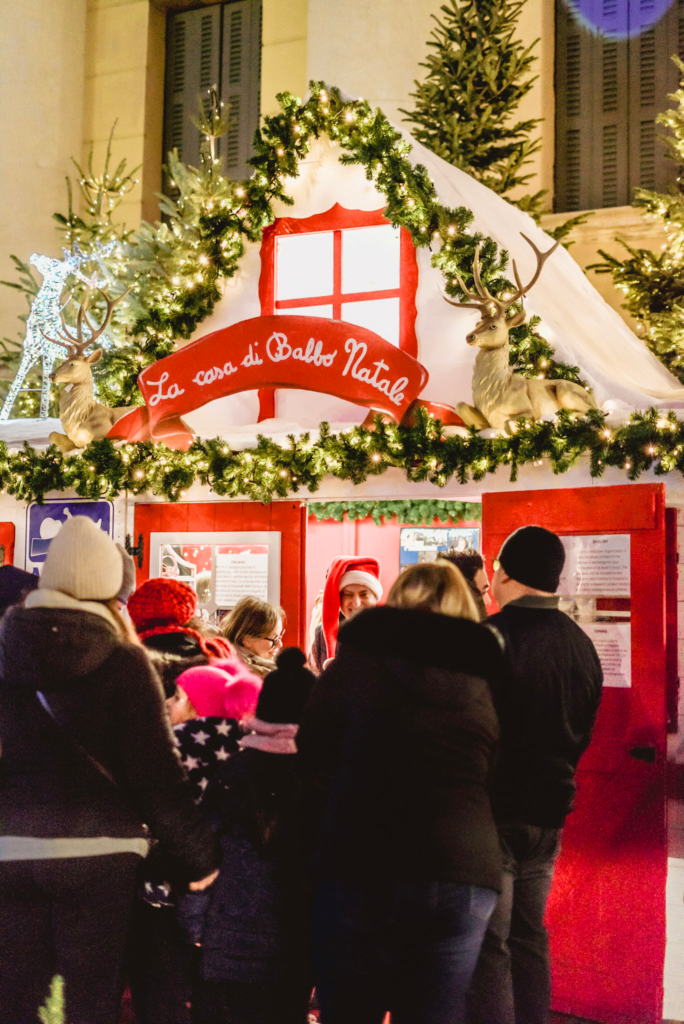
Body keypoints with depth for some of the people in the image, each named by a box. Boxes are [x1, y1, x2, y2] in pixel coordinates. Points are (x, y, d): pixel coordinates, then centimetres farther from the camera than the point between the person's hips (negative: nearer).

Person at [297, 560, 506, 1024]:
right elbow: (489, 781, 11)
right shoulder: (482, 680, 10)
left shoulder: (359, 660, 2)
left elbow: (314, 764, 4)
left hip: (363, 868, -3)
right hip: (466, 873, 3)